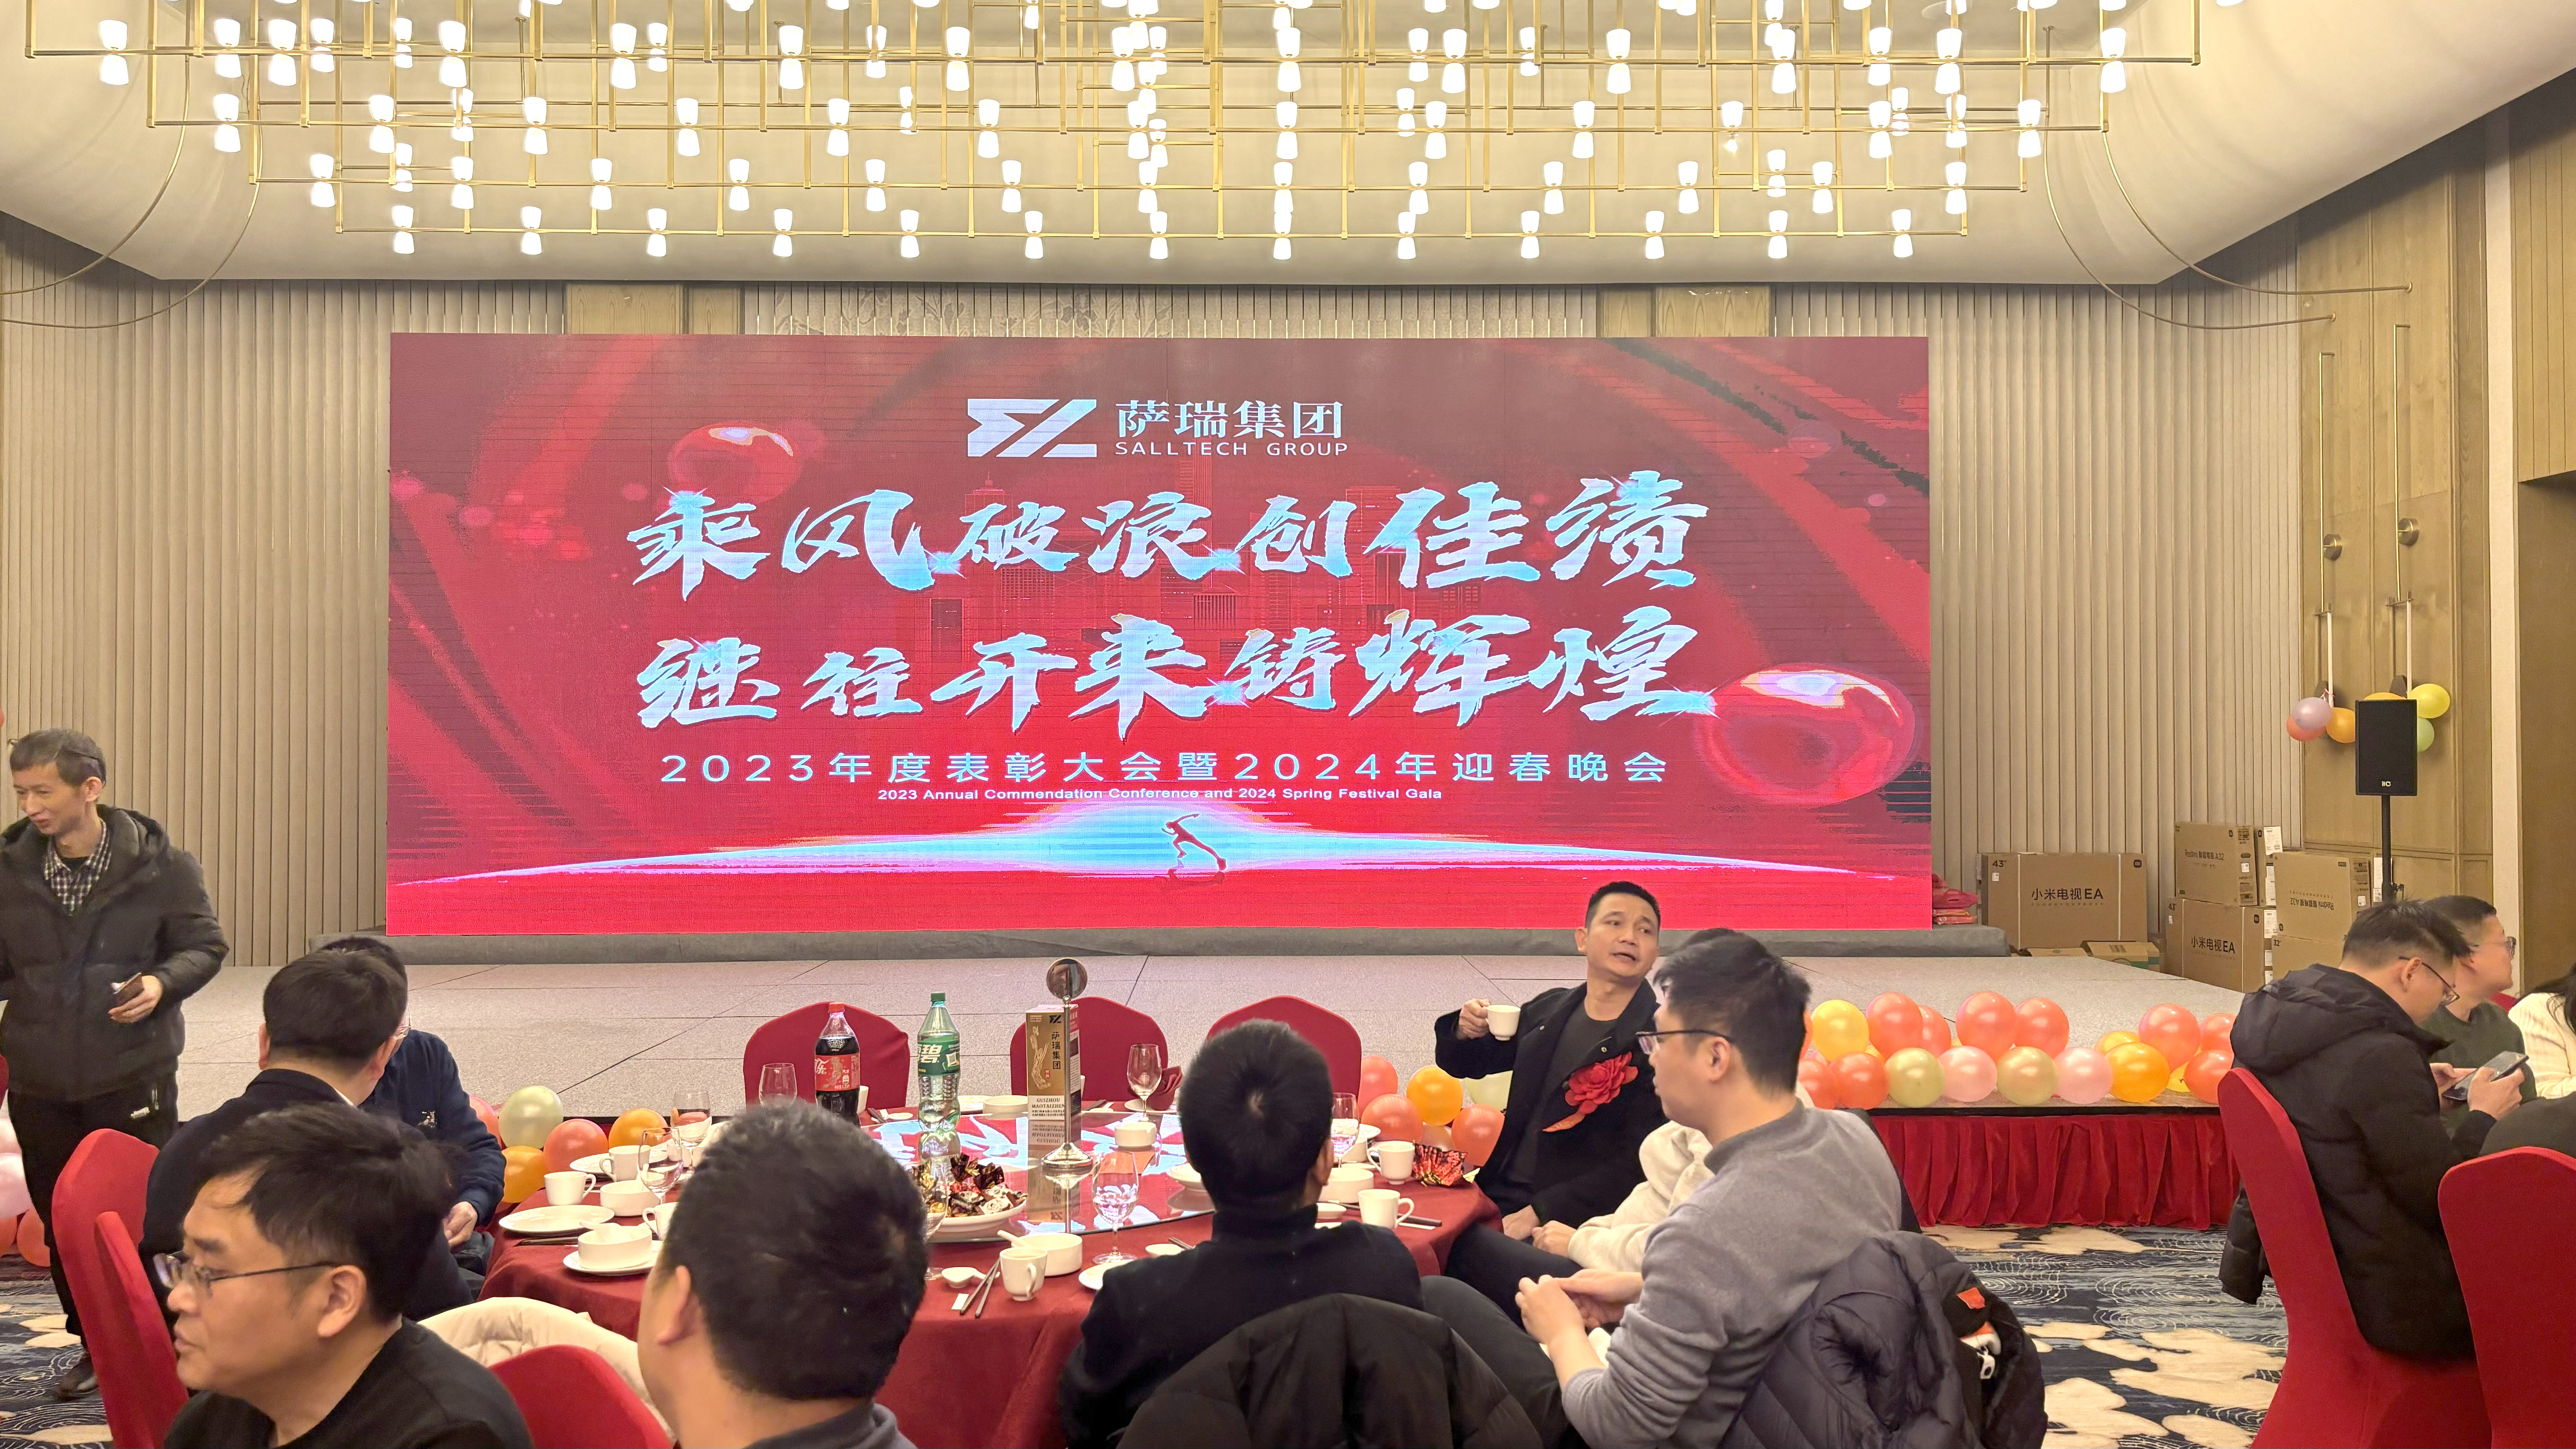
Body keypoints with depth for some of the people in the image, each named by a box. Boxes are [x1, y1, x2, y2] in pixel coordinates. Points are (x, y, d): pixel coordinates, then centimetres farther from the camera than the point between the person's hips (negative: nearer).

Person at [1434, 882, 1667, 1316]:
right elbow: (1464, 1064, 24)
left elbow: (1637, 1163, -12)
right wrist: (1465, 1032, 0)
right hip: (1499, 1196, 6)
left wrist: (1540, 1212, -17)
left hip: (1569, 1221, -6)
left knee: (1462, 1251, -26)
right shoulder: (1548, 1011, 10)